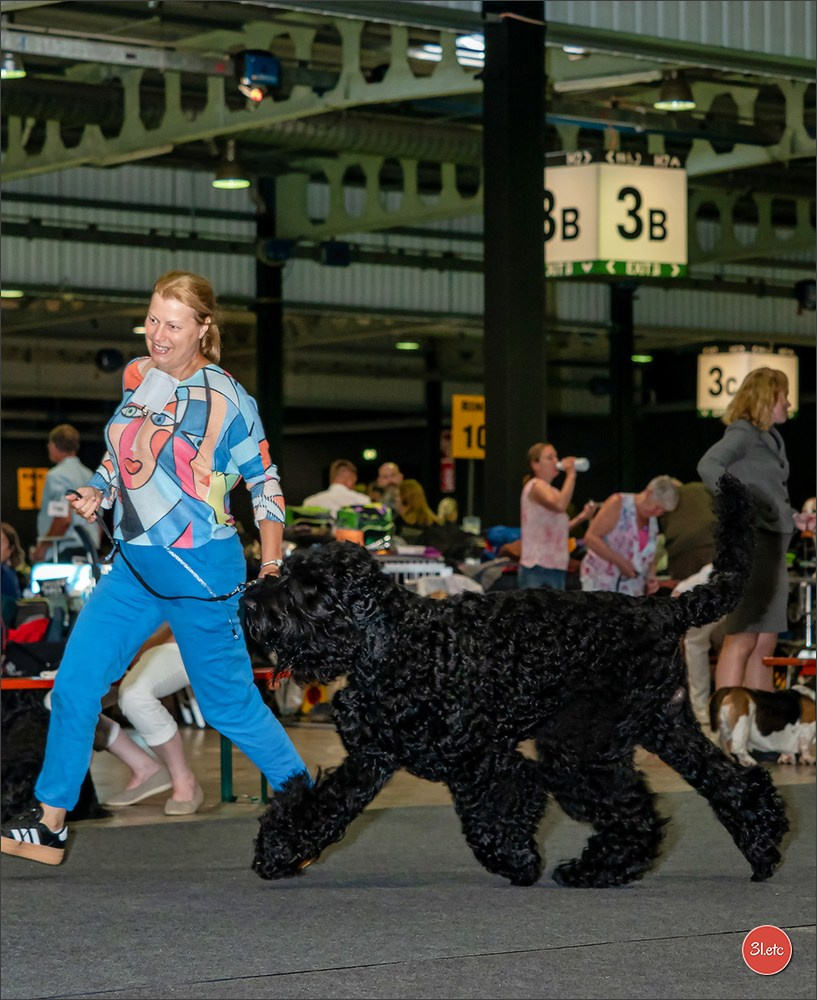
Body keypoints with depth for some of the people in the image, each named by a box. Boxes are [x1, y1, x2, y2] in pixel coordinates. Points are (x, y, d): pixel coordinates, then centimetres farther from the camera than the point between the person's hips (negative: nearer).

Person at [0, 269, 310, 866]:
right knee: (75, 682, 0)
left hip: (202, 570, -6)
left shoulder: (225, 399, -11)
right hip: (134, 566, 6)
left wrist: (273, 567, -6)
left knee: (229, 704, 1)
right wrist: (97, 494, 3)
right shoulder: (136, 377, 6)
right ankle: (49, 826, 8)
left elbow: (265, 484, -3)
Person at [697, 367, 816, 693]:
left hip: (771, 548, 9)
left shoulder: (769, 438, 17)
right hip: (750, 543, -9)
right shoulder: (743, 433, -8)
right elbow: (708, 465, -25)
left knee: (765, 644, 11)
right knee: (742, 640, -11)